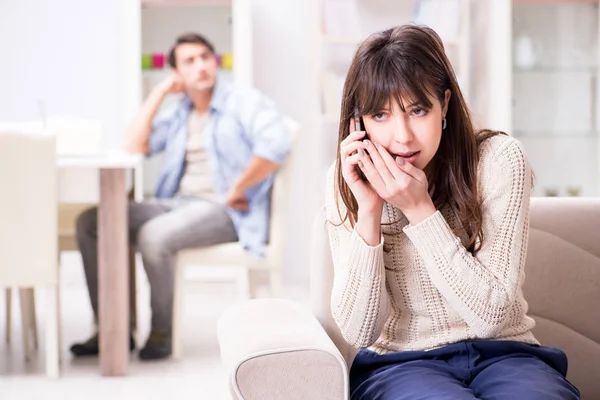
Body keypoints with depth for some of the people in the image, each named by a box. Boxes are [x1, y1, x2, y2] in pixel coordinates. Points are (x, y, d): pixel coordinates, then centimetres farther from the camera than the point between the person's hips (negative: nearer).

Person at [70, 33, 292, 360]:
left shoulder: (244, 102, -2)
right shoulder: (178, 114, 21)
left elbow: (277, 146, -20)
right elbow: (135, 146, 10)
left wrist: (237, 189, -17)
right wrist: (159, 92, 10)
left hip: (223, 210, -8)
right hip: (177, 203, 8)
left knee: (154, 235, -35)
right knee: (90, 221, -5)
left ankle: (162, 331, -13)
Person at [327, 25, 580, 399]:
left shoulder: (500, 159, -9)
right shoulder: (349, 180, -5)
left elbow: (491, 314, -14)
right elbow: (359, 331, -9)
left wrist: (420, 210, -21)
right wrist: (369, 210, -20)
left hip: (501, 353, 1)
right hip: (400, 363, 0)